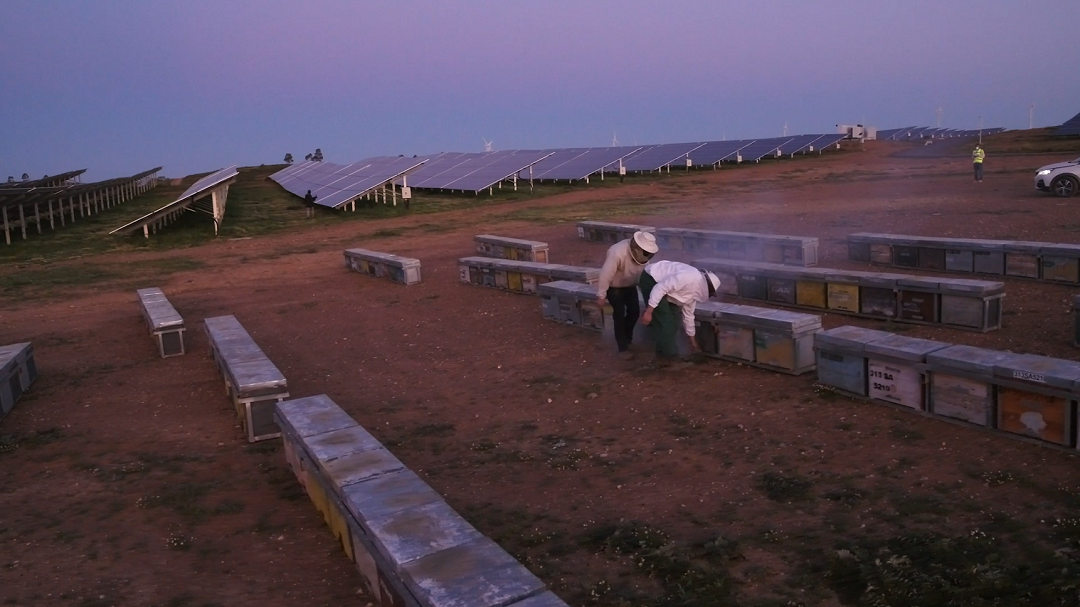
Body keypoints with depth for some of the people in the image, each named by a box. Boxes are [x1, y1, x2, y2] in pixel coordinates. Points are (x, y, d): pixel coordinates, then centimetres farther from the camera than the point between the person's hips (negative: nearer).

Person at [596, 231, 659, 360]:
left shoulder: (643, 253, -19)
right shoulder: (618, 253, -38)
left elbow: (644, 271, -3)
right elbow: (606, 275, -31)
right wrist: (601, 295, -24)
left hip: (630, 285, 6)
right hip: (614, 286, -6)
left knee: (634, 311, 3)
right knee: (620, 314, -8)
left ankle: (626, 339, 25)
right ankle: (623, 347, 3)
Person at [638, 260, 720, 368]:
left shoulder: (694, 291, 7)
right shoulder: (690, 277, -24)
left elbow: (688, 315, 18)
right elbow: (660, 287, -28)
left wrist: (692, 341, 26)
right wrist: (649, 311, -28)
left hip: (662, 284, 10)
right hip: (651, 279, -10)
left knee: (673, 319, 9)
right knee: (664, 320, -11)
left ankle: (666, 353, 18)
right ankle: (666, 355, 0)